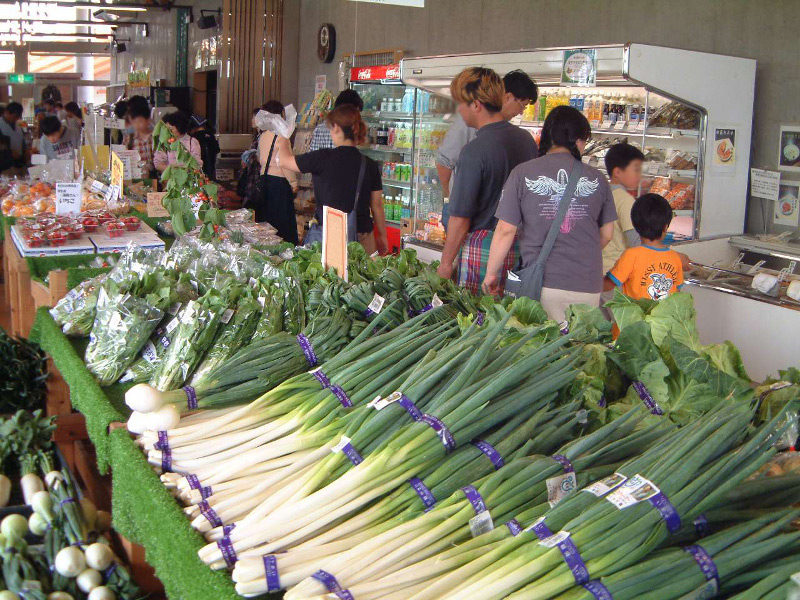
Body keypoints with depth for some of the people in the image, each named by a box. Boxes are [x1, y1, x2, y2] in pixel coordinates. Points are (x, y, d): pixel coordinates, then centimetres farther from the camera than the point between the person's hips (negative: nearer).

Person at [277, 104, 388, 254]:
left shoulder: (324, 158, -8)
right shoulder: (370, 165, 3)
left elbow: (285, 161, 7)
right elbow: (377, 205, 8)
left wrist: (283, 140, 29)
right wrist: (382, 236, 21)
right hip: (362, 238, 4)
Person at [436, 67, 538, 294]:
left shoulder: (475, 151, -16)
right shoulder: (527, 140, 5)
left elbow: (460, 218, -14)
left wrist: (446, 262, -4)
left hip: (484, 247, -7)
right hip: (521, 247, 7)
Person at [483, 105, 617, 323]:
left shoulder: (522, 174, -3)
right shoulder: (596, 179, 3)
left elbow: (506, 231, -3)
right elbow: (606, 234, 12)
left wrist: (491, 273, 9)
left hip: (542, 283, -2)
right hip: (588, 287, 2)